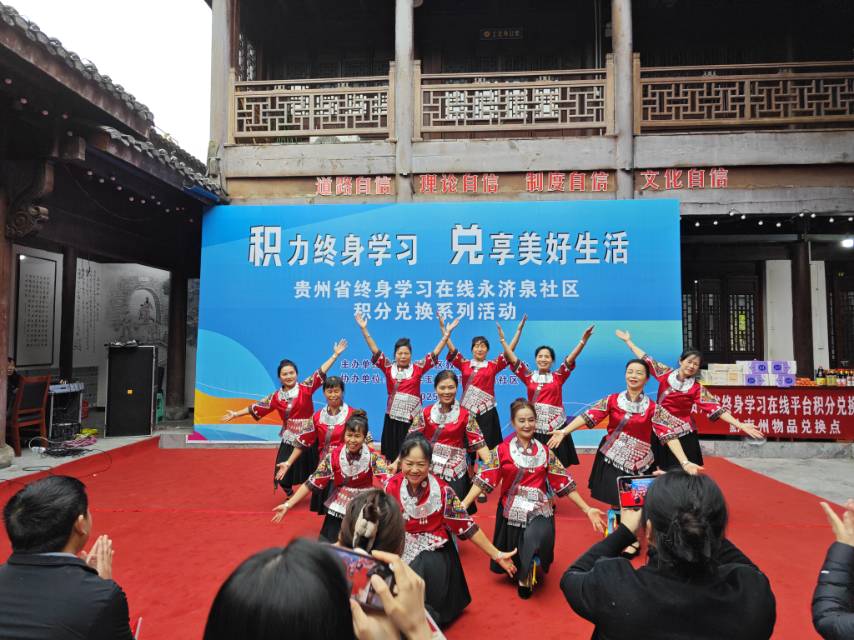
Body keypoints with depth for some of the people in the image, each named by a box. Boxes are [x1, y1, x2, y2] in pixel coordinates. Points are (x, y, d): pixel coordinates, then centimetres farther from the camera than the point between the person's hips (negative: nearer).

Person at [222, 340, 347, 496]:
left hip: (308, 439, -3)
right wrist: (236, 414, 11)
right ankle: (291, 496, 38)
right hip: (289, 441, 3)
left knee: (311, 474, 10)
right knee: (283, 476, 7)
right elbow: (257, 407, 8)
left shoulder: (305, 387, -8)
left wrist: (335, 354, -20)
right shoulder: (276, 397, 1)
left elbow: (320, 373, -14)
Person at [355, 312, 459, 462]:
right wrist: (364, 329, -6)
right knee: (392, 453, 7)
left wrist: (447, 333, -5)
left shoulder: (418, 368, 1)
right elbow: (374, 350, 0)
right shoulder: (388, 368, 3)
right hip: (393, 416, 1)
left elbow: (435, 352, 0)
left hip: (412, 417, -1)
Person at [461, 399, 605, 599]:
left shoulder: (545, 452, 3)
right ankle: (521, 573, 43)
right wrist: (462, 506, -19)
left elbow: (565, 483, 4)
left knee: (537, 536, -27)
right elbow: (483, 480, -9)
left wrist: (588, 510, 0)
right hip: (512, 512, 0)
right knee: (513, 557, 8)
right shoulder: (502, 450, -3)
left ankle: (527, 577, -1)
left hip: (539, 511, 0)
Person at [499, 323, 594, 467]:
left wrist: (583, 340, -17)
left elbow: (570, 359, -6)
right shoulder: (529, 377, 6)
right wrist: (503, 340, -4)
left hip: (555, 426, 0)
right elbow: (512, 360, 2)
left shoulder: (558, 377, 4)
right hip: (535, 427, 0)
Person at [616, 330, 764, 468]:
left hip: (683, 437, -2)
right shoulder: (666, 374, -2)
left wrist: (740, 425, -22)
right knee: (661, 473, 10)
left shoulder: (697, 389, -8)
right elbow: (646, 359, 6)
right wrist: (628, 340, 12)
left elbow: (716, 409, -13)